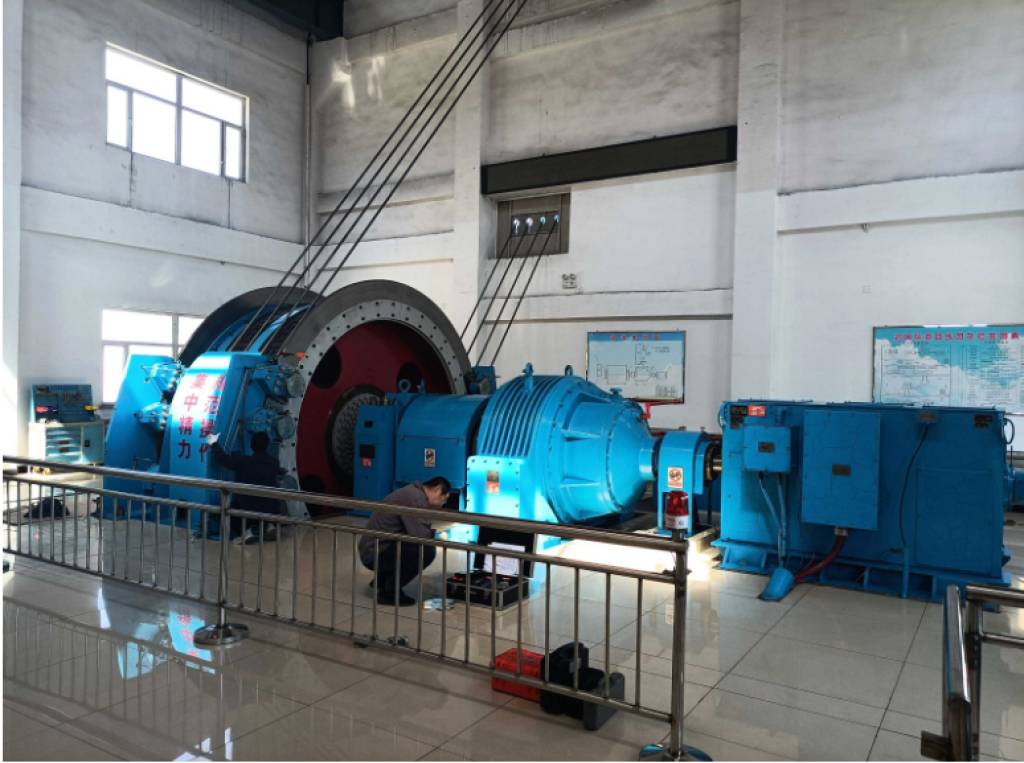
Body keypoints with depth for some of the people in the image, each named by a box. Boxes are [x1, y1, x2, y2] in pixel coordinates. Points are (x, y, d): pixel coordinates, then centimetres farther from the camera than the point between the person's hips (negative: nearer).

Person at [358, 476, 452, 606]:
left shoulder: (415, 493, 11)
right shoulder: (414, 498, -20)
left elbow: (416, 531, 17)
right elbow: (420, 535, -28)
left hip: (374, 549, 10)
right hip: (376, 553, -10)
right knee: (427, 550, -21)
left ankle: (382, 580, 21)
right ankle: (390, 591, -6)